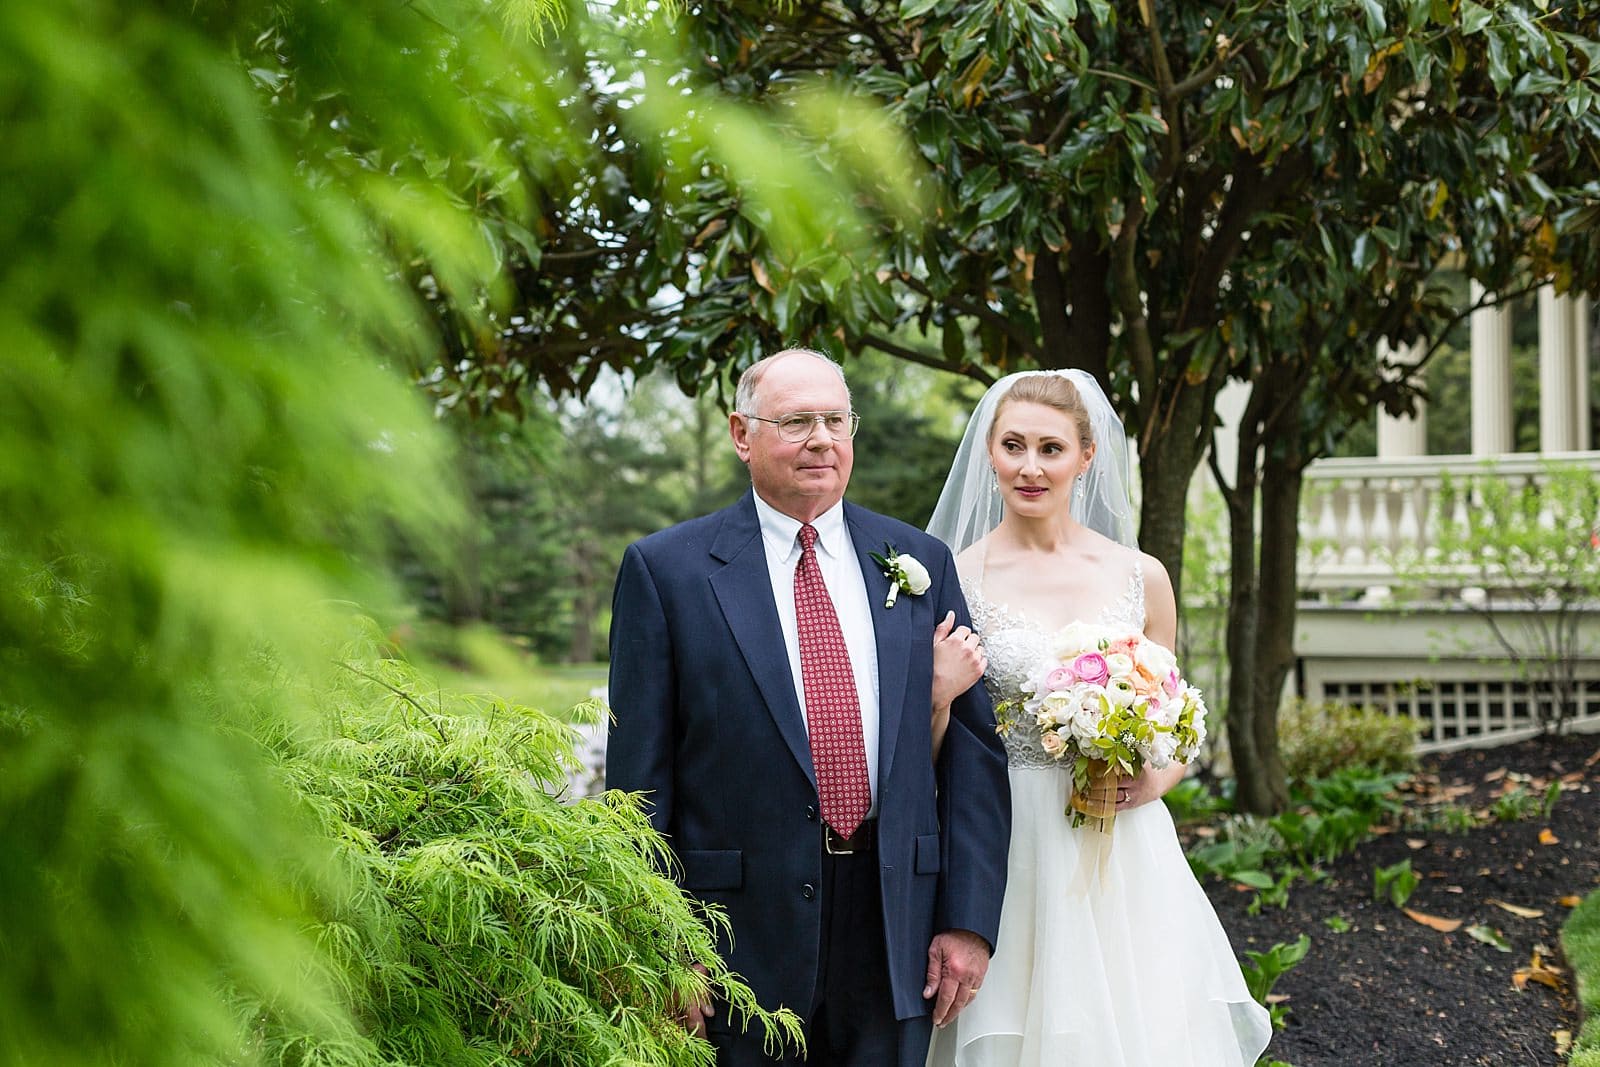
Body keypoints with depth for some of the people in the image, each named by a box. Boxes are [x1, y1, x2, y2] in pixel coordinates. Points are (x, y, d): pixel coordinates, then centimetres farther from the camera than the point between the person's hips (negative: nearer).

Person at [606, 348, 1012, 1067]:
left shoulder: (920, 563, 8)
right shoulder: (666, 569, -1)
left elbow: (973, 748, 6)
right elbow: (639, 774, -4)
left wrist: (969, 921, -1)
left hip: (895, 942, 3)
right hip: (740, 939, -3)